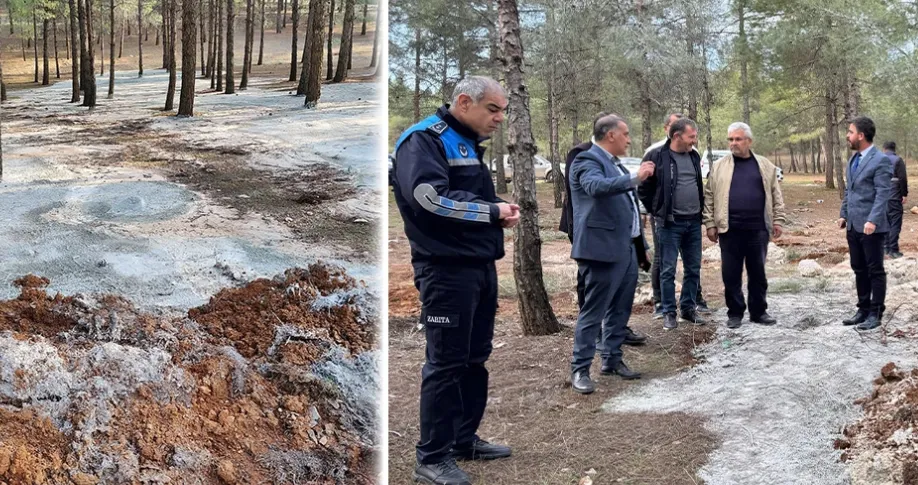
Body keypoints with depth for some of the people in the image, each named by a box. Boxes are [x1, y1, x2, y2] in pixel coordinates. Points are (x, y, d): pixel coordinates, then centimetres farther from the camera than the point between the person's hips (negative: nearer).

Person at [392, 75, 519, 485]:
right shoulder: (424, 139, -12)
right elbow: (431, 197, -25)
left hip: (481, 265, 9)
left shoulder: (469, 143, 18)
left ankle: (464, 439, 28)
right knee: (446, 362, -5)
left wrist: (501, 212, 1)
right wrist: (492, 212, -16)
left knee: (475, 357, 15)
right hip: (446, 268, -9)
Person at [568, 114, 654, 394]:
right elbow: (597, 186, -33)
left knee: (620, 309, 15)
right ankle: (580, 369, 2)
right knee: (594, 311, -4)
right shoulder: (587, 160, -11)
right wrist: (635, 178, -39)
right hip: (603, 249, -9)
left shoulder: (615, 164, 18)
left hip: (626, 248, 9)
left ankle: (612, 360, 27)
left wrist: (640, 243, 25)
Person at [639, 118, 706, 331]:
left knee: (693, 269, 11)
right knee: (668, 270, 1)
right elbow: (644, 189, -5)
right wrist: (657, 212, -3)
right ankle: (669, 313, 9)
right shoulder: (656, 156, -10)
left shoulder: (694, 156, 9)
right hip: (670, 223, -6)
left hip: (694, 222, 6)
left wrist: (700, 209, 13)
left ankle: (689, 308, 22)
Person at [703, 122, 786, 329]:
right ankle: (735, 313, 14)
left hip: (758, 229, 1)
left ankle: (759, 311, 19)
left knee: (758, 272, 7)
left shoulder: (765, 166, 8)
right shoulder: (719, 167, 5)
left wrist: (778, 220, 3)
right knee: (731, 274, 3)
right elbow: (709, 196, 4)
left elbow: (776, 195, 9)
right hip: (729, 230, 0)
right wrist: (710, 224, -2)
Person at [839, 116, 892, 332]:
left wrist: (872, 220, -24)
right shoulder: (853, 159, 14)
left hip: (871, 226, -8)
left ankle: (875, 313, 9)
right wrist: (843, 214, 15)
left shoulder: (880, 160, -11)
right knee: (859, 270, 13)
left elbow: (883, 194, -17)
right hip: (853, 225, 8)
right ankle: (863, 309, 22)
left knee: (875, 271, 2)